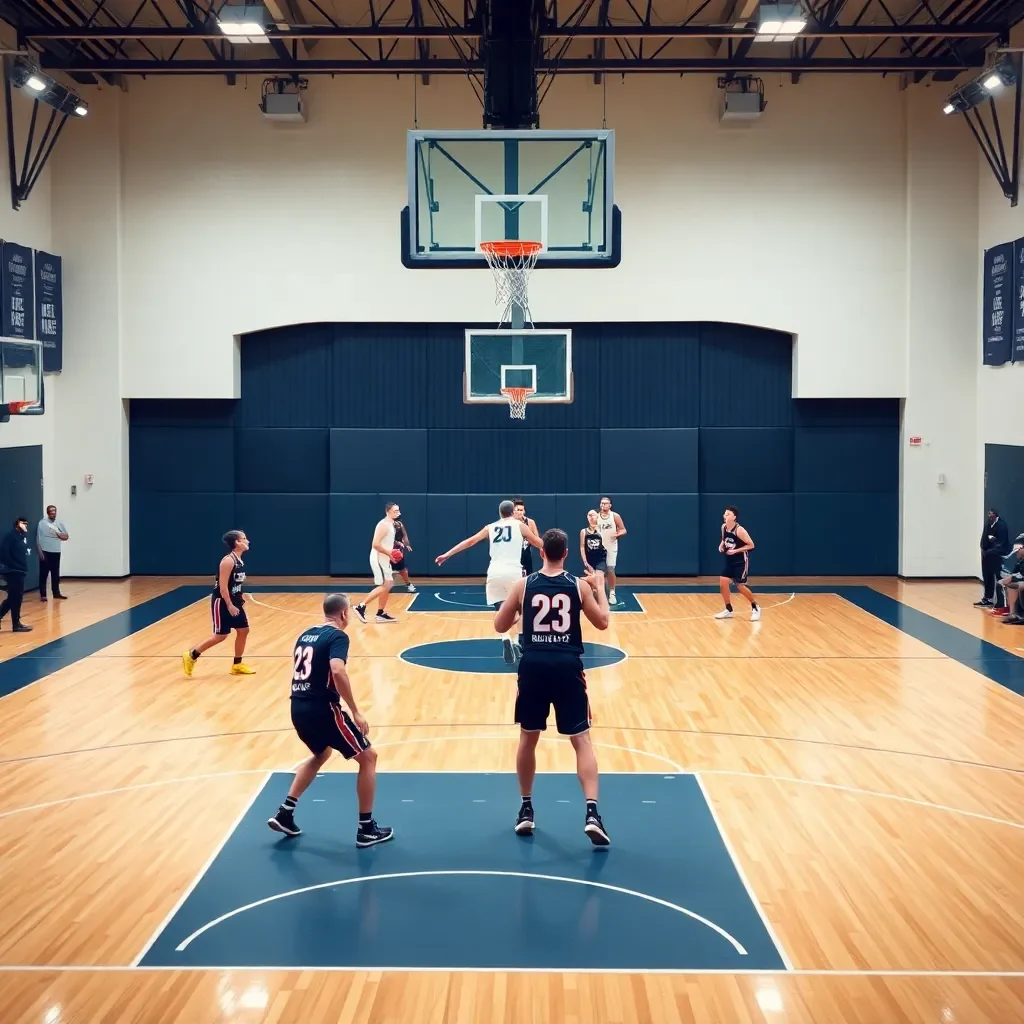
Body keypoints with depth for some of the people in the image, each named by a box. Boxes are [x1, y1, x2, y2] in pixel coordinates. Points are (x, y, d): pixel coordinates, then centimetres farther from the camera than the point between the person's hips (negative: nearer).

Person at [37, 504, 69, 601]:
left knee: (55, 574, 10)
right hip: (45, 552, -4)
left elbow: (66, 537, 9)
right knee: (43, 574, -2)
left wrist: (57, 533, -10)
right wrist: (40, 552, -11)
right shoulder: (42, 523, -5)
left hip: (56, 552, 4)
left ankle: (56, 593, 18)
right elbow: (38, 539, -6)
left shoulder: (59, 523, 9)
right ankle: (43, 595, 0)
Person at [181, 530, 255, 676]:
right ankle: (191, 656, 8)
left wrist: (240, 596, 17)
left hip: (234, 601, 9)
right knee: (221, 635, -4)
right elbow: (223, 586, -24)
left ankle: (237, 665, 20)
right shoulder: (228, 560, -21)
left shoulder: (239, 560, 8)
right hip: (222, 602, -9)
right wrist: (229, 605, -23)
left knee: (243, 630, 9)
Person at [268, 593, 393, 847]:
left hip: (298, 708, 8)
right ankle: (366, 829, 8)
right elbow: (337, 672, -25)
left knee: (321, 754, 34)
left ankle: (284, 814, 27)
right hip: (322, 709, -8)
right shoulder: (337, 636, -8)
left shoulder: (306, 634, 16)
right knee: (368, 757, 6)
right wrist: (355, 712, -21)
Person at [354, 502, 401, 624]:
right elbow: (375, 544, -25)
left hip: (384, 559, 10)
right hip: (378, 559, -10)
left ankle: (380, 614, 15)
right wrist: (389, 553, -19)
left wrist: (392, 552, 9)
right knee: (383, 586, -12)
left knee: (387, 586, 10)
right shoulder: (384, 525, -18)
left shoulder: (391, 524, 14)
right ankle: (361, 606, -9)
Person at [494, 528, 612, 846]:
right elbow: (602, 622, 12)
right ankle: (591, 812, -11)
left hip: (533, 665, 1)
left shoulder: (523, 585, 2)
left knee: (528, 738, 17)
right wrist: (600, 587, 25)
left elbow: (500, 626, 9)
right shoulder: (579, 586, 2)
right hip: (567, 666, -1)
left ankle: (526, 810, 24)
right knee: (582, 741, 3)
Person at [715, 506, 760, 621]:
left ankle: (756, 608, 13)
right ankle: (728, 610, 11)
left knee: (740, 586, -7)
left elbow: (751, 545, -16)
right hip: (729, 561, 7)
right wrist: (722, 545, -4)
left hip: (741, 561, -7)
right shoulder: (723, 527, -2)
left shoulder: (739, 530, -22)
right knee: (723, 582, -2)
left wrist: (736, 550, -23)